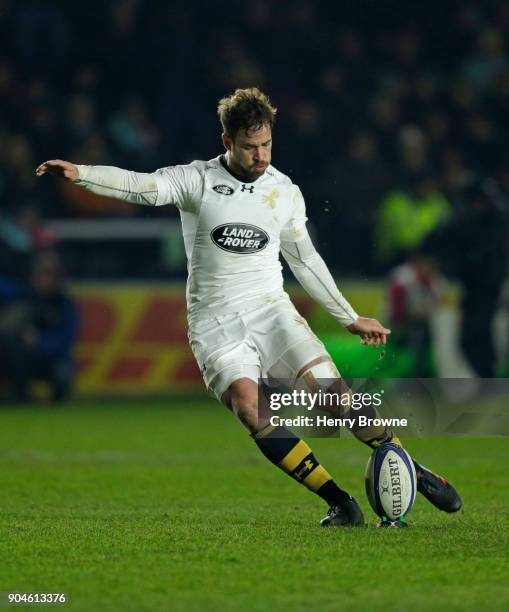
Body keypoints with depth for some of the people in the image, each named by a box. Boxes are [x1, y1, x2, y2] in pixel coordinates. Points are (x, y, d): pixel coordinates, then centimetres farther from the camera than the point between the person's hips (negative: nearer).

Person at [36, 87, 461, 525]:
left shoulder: (286, 192, 8)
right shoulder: (198, 181, -1)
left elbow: (305, 260, 20)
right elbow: (142, 187, -15)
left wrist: (350, 318, 24)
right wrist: (80, 174, -33)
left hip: (270, 309, 2)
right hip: (214, 322, -2)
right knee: (249, 408, -25)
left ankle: (416, 474, -3)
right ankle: (340, 503, -23)